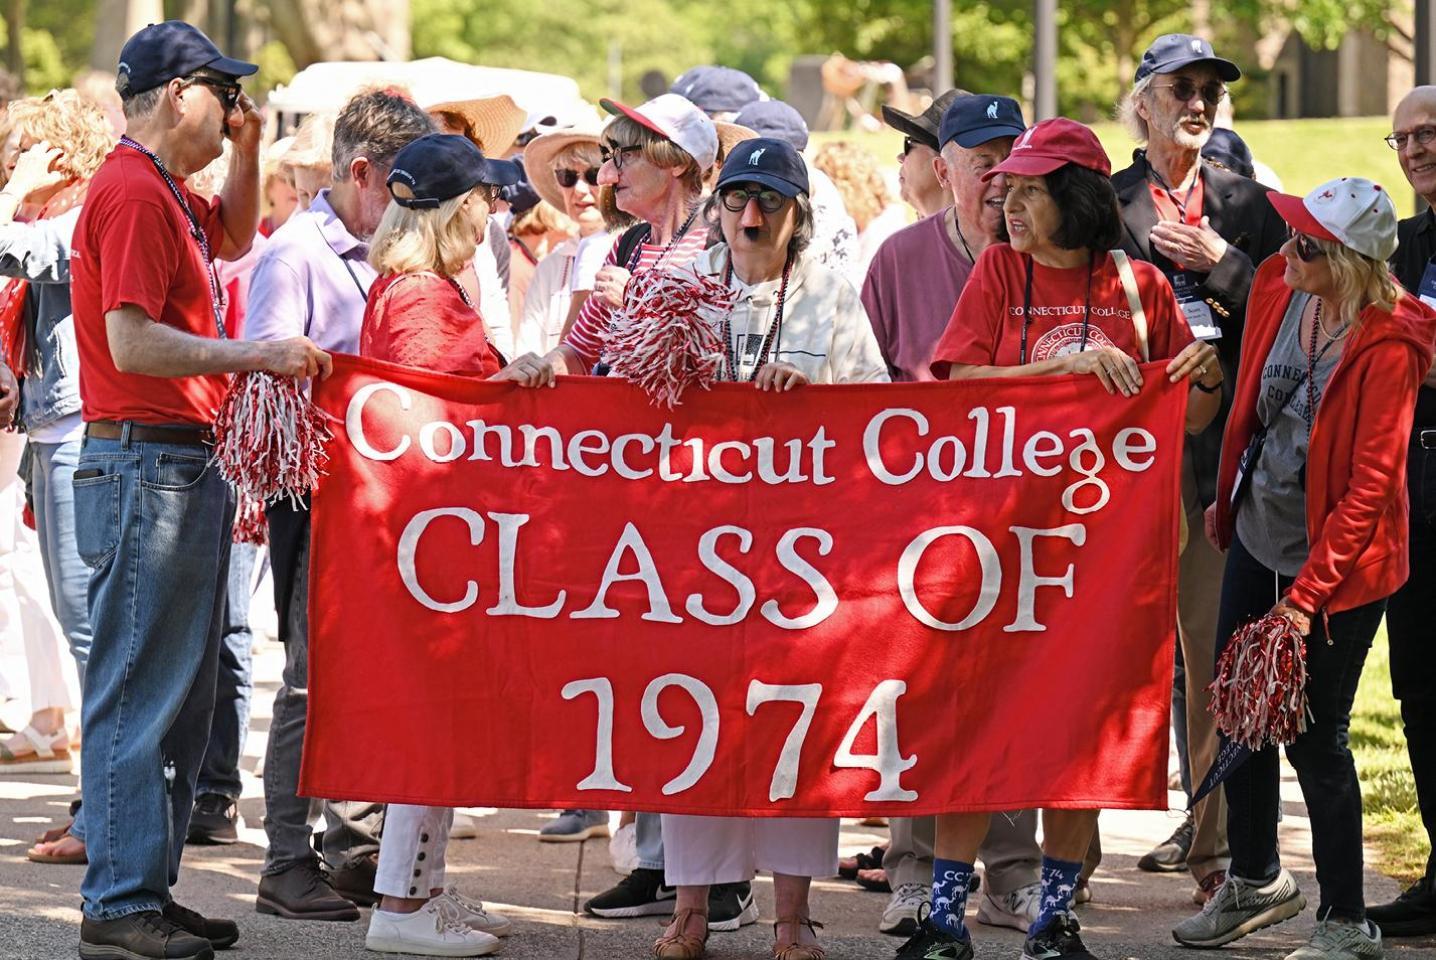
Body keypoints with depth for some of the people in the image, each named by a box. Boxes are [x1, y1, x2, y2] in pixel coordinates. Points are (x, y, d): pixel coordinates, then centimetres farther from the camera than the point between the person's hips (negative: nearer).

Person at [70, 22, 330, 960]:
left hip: (185, 471, 11)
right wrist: (255, 355, -21)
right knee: (140, 694, -8)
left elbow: (234, 236, 38)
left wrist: (249, 151, 21)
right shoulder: (133, 193, -15)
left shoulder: (166, 193, 16)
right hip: (145, 467, -11)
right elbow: (134, 343, -22)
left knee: (182, 698, 13)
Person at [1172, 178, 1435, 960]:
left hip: (1335, 561, -7)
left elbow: (1369, 484, -23)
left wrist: (1307, 595, -24)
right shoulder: (1278, 286, -4)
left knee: (1314, 737, -1)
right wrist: (1227, 497, 22)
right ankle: (1256, 881, 36)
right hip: (1257, 538, 7)